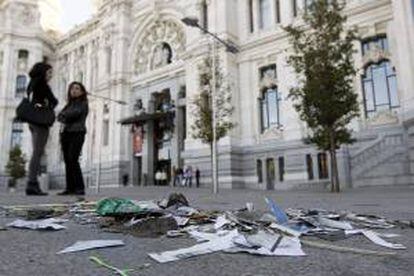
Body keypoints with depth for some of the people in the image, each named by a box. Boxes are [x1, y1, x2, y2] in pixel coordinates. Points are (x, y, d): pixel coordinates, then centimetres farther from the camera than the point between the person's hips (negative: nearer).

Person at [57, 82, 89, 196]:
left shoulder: (83, 104, 6)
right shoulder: (69, 104, 23)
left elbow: (74, 113, -10)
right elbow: (60, 117, 11)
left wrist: (65, 115, 7)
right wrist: (65, 120, -9)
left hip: (77, 134, -6)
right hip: (66, 134, 6)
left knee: (73, 160, -17)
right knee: (67, 161, 0)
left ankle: (80, 188, -17)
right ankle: (70, 188, 1)